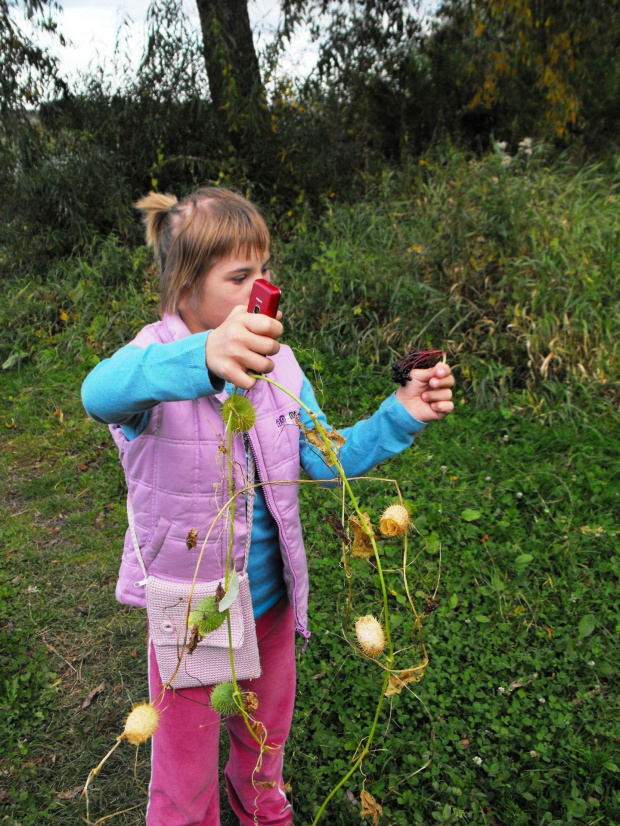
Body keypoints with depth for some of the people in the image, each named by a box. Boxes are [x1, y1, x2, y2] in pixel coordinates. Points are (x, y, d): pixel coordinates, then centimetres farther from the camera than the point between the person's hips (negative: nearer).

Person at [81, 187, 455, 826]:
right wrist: (203, 357, -66)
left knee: (267, 729, 31)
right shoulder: (155, 361, -22)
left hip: (271, 596, 5)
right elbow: (99, 393, -46)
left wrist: (399, 415, -17)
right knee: (185, 769, 18)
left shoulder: (273, 359, -4)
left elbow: (324, 460, -1)